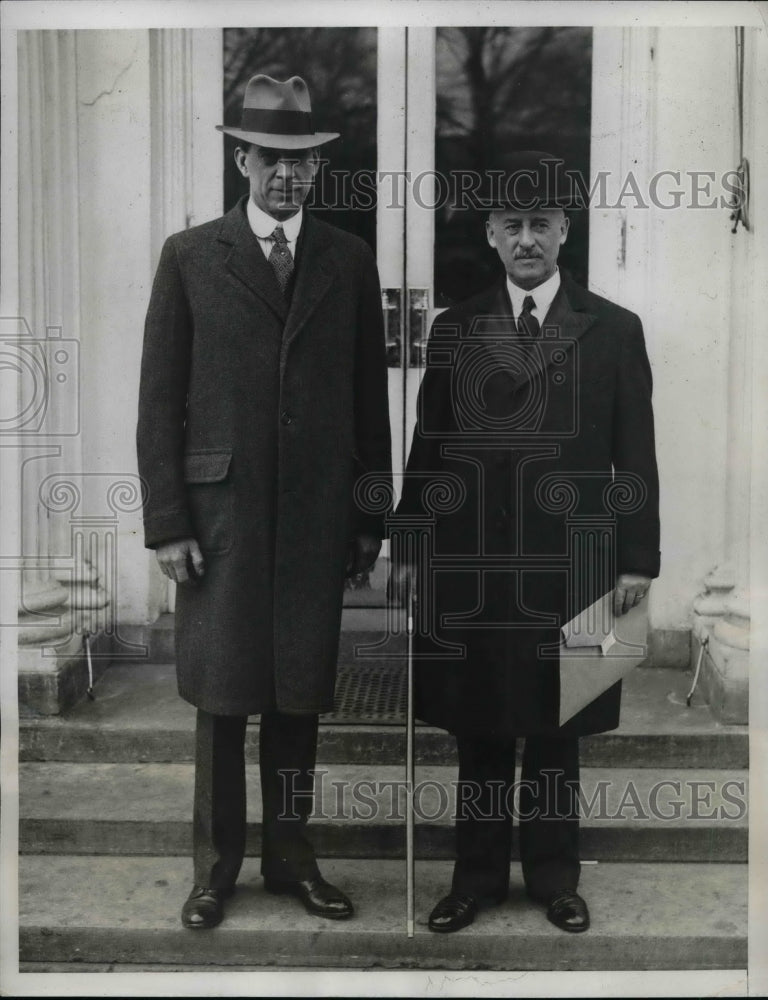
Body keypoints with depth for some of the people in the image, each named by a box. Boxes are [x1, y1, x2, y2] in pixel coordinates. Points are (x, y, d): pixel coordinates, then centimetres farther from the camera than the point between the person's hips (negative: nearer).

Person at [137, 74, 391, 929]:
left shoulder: (349, 260, 8)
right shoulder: (190, 257, 3)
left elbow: (371, 397, 9)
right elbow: (160, 400, 1)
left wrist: (371, 516, 7)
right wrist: (166, 523, -5)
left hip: (318, 513, 2)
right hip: (221, 509, -1)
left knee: (299, 696, 8)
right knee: (221, 697, 5)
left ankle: (290, 856, 23)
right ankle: (216, 865, 19)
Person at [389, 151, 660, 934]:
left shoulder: (614, 330, 3)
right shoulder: (454, 330, 6)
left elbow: (635, 456, 2)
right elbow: (427, 448, 7)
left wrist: (637, 560, -2)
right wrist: (407, 546, 3)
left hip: (569, 567, -1)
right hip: (471, 563, 1)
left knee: (557, 731, 10)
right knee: (478, 732, 9)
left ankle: (553, 876, 25)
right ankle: (477, 877, 23)